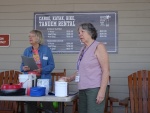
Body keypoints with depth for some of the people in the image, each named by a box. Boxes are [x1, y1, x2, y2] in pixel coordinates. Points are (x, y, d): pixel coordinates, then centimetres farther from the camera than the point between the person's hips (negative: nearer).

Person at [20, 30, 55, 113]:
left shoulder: (46, 49, -3)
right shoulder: (27, 50, 8)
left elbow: (51, 65, -5)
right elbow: (22, 65, 13)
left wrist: (41, 70, -21)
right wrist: (24, 68, -10)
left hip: (43, 79, -4)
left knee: (47, 103, -3)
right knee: (30, 103, 9)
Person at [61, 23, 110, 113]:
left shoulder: (98, 46, -6)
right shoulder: (83, 49, 14)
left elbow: (106, 70, -12)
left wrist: (102, 91, -19)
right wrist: (69, 78, 10)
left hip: (95, 88, -7)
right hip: (83, 89, 7)